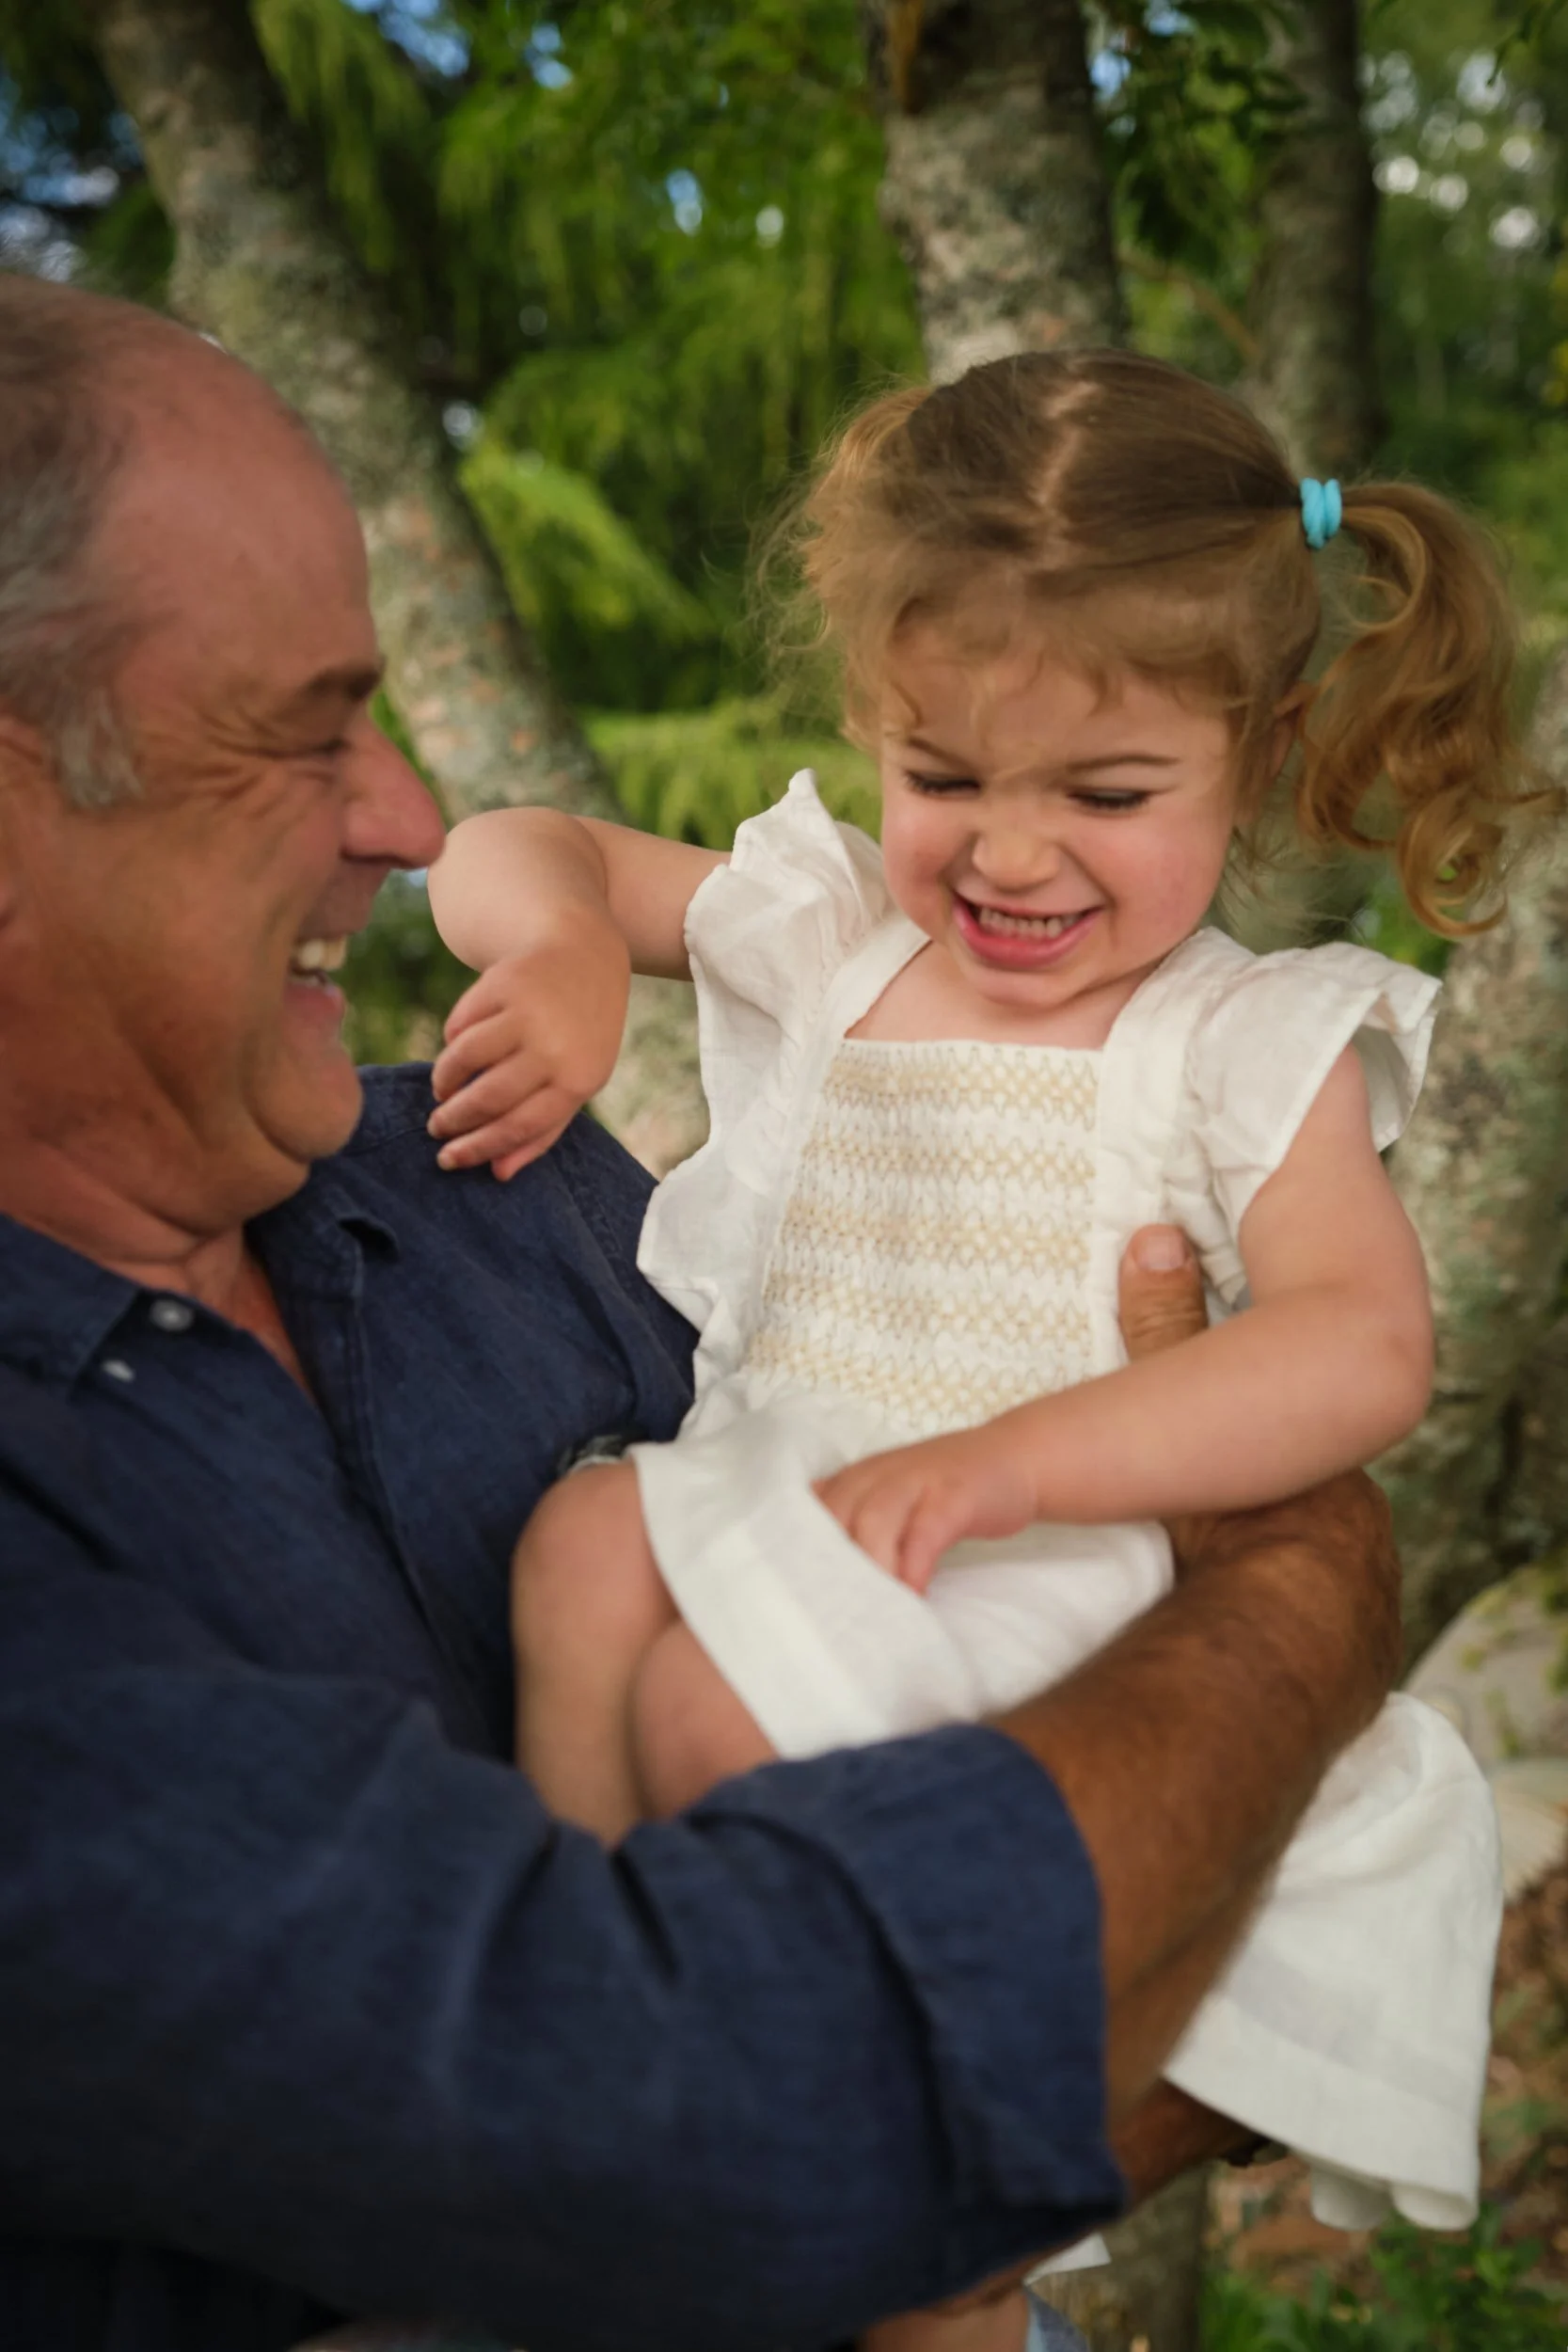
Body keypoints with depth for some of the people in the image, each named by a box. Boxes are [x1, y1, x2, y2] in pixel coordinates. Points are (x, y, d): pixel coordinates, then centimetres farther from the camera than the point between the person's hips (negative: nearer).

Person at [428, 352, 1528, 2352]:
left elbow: (1364, 1350, -15)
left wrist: (1005, 1461, -27)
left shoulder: (1249, 1045, 0)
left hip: (1045, 1596, -4)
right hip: (761, 1509, 4)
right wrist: (561, 951, -9)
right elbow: (509, 853, 17)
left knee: (725, 1704, -29)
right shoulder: (818, 937, 11)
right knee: (589, 1542, -27)